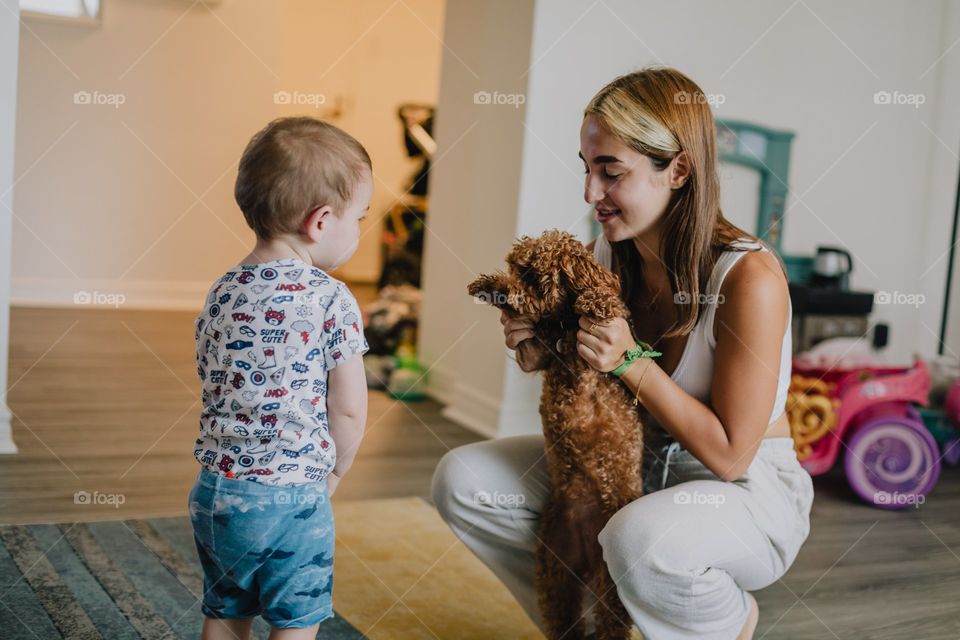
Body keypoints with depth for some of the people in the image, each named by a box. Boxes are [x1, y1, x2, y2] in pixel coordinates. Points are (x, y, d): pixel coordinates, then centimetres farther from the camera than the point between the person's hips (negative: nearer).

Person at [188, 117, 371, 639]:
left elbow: (215, 388, 10)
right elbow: (349, 410, -13)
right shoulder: (331, 299, -15)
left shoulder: (221, 293, 3)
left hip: (214, 491, 6)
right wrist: (332, 474, 5)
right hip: (291, 499, -6)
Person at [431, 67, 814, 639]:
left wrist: (631, 361, -28)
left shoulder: (749, 276, -25)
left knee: (641, 539, -39)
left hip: (749, 491, -6)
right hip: (636, 467, 6)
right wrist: (543, 352, -15)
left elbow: (729, 455, -21)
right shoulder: (609, 255, -6)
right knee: (461, 480, -7)